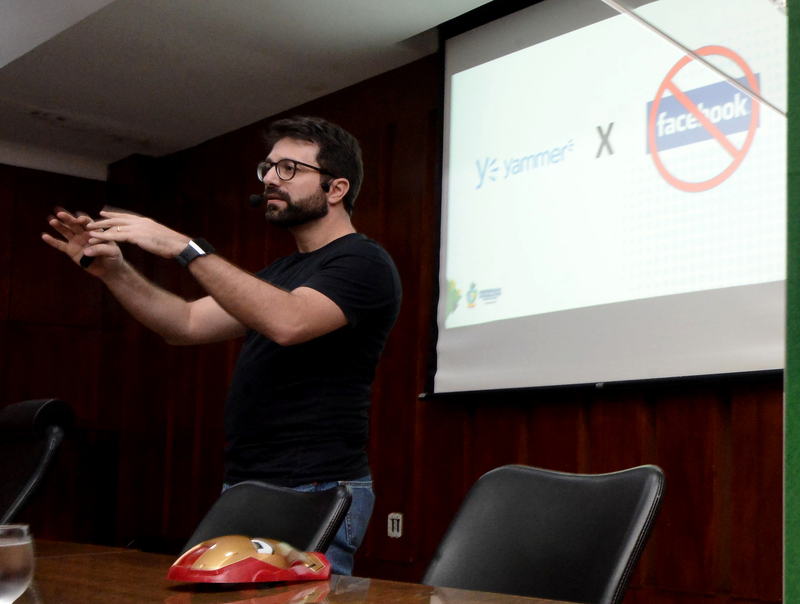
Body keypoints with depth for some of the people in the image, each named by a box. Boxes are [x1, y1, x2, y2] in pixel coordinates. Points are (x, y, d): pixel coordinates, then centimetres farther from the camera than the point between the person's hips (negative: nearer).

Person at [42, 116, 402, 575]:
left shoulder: (363, 262, -7)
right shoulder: (280, 272, 22)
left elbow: (287, 322, -25)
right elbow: (188, 324, 15)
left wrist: (186, 249, -25)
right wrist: (113, 271, 1)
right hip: (243, 490, 8)